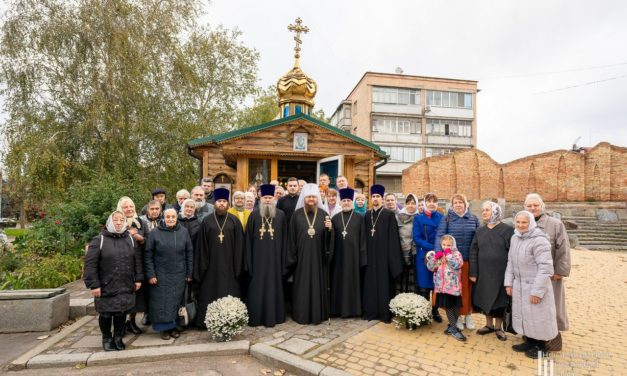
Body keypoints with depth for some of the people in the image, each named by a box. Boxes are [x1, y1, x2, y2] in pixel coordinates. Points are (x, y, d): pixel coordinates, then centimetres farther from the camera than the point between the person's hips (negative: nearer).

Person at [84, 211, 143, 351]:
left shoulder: (130, 239, 7)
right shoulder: (99, 240, -6)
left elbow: (137, 261, 9)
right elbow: (90, 264, -8)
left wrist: (138, 279, 5)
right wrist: (94, 285, -12)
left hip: (126, 287, 3)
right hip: (106, 287, -3)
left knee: (121, 313, 9)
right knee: (106, 315, 9)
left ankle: (118, 338, 29)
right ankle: (107, 338, 32)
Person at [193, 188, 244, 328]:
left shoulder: (234, 221, 1)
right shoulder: (207, 221, 3)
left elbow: (239, 244, 0)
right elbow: (201, 245, 3)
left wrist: (238, 265, -4)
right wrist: (202, 265, -2)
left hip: (228, 264, 0)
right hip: (211, 264, 1)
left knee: (229, 294, 6)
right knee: (210, 294, 7)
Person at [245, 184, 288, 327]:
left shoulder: (281, 215, 2)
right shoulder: (254, 215, 0)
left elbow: (284, 238, 3)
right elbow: (248, 238, 1)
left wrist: (283, 259, 1)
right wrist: (248, 260, -2)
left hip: (274, 257, 1)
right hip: (258, 258, 0)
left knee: (274, 286, 9)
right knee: (257, 287, 7)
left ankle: (273, 316, 22)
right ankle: (255, 317, 20)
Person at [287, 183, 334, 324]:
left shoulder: (323, 214, 2)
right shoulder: (297, 214, 0)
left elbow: (328, 238, 2)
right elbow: (292, 237, 0)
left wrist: (329, 229, -20)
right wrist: (292, 257, -3)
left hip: (318, 256, 1)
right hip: (302, 256, -1)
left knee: (318, 283, 8)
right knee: (302, 285, 6)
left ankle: (318, 314, 21)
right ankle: (301, 314, 19)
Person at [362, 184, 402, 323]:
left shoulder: (389, 214, -3)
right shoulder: (367, 215, 11)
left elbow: (393, 237, -7)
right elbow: (364, 235, 11)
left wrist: (392, 256, -12)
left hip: (383, 254, -4)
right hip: (370, 254, 4)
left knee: (384, 283, 1)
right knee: (370, 282, 8)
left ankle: (385, 313, 12)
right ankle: (371, 311, 19)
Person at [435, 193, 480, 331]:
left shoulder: (474, 219, 7)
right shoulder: (446, 219, -1)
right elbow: (439, 236, -9)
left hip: (470, 260, 2)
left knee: (468, 287, 9)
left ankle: (468, 314, 25)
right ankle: (457, 315, 19)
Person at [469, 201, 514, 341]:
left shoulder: (507, 229, -6)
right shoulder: (480, 231, 5)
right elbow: (473, 252, 3)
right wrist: (473, 272, -3)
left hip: (501, 272, -3)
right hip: (483, 272, 3)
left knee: (499, 299, 8)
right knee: (485, 298, 12)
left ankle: (498, 327, 26)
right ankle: (489, 325, 30)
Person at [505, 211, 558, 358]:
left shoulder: (539, 240, -20)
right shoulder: (515, 237, 5)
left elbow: (545, 267, -21)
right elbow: (510, 261, 12)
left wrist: (537, 291, -20)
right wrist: (509, 282, 9)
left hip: (536, 285, -7)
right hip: (519, 285, 7)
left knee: (538, 316, 6)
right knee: (523, 315, 17)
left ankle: (541, 346, 26)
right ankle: (529, 341, 35)